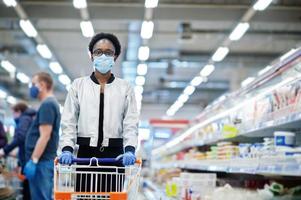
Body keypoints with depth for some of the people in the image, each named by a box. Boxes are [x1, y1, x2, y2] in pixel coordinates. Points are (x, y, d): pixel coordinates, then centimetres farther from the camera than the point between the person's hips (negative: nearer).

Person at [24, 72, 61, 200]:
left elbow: (45, 136, -20)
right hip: (45, 160, 10)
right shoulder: (52, 104, 18)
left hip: (41, 161, -10)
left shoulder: (47, 105, -13)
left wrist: (33, 160, -20)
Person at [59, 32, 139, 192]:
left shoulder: (125, 88, 8)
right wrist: (67, 149, -11)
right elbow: (68, 122, 4)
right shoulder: (78, 85, 8)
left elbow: (131, 124, 0)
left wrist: (130, 150, -17)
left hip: (114, 154, 0)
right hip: (86, 153, 0)